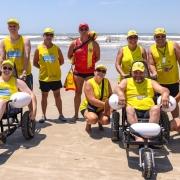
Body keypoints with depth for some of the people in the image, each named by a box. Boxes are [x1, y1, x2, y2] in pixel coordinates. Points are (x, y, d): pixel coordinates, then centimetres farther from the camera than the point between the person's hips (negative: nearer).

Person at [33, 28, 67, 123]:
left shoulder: (56, 48, 0)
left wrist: (54, 66, -2)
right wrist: (43, 67, -4)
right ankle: (43, 115, 22)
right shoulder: (39, 48, -2)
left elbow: (62, 61, 7)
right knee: (44, 96, 11)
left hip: (56, 77, 0)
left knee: (57, 95, 7)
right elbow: (35, 63, 3)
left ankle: (61, 114, 17)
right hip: (44, 77, 0)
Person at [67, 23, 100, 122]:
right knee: (78, 93, 9)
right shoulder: (74, 43, 1)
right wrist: (76, 61, 5)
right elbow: (69, 55, 13)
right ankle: (76, 114, 18)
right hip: (78, 71, 2)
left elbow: (97, 57, 5)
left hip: (90, 71, -1)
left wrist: (90, 63, -2)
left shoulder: (94, 43, -3)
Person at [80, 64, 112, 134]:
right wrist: (105, 104, -38)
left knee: (106, 120, -26)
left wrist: (108, 107, -28)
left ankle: (100, 122, 13)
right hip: (87, 108, -4)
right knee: (93, 118, -36)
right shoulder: (89, 83, -18)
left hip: (101, 109, 4)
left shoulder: (106, 82, -3)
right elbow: (92, 100, -28)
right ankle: (88, 124, 2)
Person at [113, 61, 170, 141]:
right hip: (133, 112, -1)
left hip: (149, 112, 1)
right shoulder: (126, 81, 20)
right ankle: (137, 137, -41)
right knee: (129, 108, -33)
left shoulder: (151, 82, 23)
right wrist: (120, 94, -25)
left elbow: (164, 89, 7)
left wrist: (165, 95, -18)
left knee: (156, 107, -29)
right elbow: (117, 88, 0)